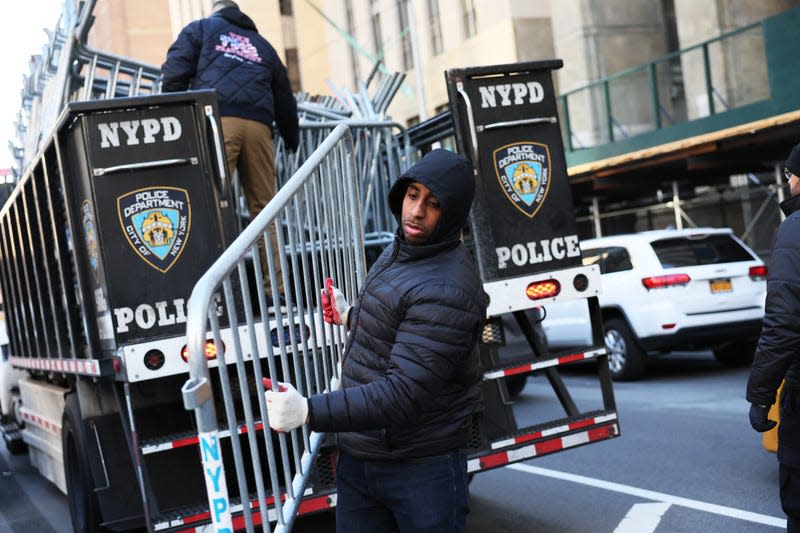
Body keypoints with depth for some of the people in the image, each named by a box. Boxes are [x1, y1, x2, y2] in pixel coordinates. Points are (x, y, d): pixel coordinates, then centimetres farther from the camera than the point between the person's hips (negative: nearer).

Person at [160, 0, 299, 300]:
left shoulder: (200, 29, 22)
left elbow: (174, 74, 6)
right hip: (258, 126, 4)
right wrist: (292, 141, 40)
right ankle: (276, 287, 3)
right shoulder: (263, 46, 33)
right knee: (264, 208, 6)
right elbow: (285, 100, 31)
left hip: (217, 120, -3)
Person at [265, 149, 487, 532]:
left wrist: (309, 411, -34)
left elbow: (405, 395, -30)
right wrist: (349, 316, 18)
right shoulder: (401, 250, 5)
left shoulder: (446, 290, -25)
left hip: (421, 467, -8)